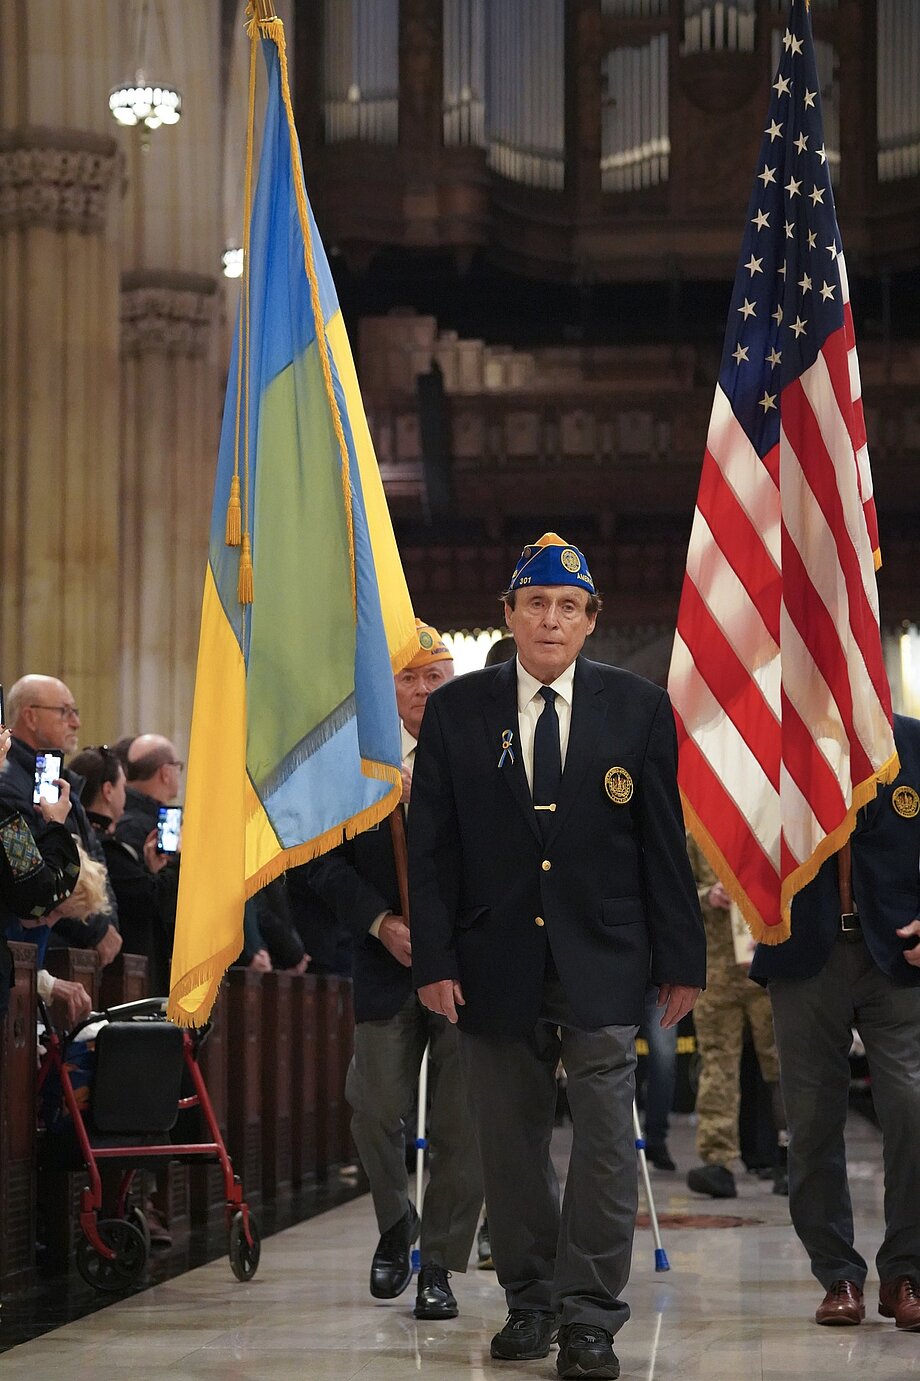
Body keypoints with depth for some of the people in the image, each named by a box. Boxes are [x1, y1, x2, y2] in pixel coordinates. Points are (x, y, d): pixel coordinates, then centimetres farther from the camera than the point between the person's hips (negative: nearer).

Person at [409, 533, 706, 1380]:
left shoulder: (639, 709, 4)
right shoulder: (456, 712, 5)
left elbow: (664, 844, 4)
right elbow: (433, 847, 4)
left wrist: (681, 959, 1)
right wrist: (435, 961, -4)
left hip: (602, 963, -1)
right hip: (497, 965, 1)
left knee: (605, 1136, -7)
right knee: (511, 1141, 8)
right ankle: (529, 1302, 21)